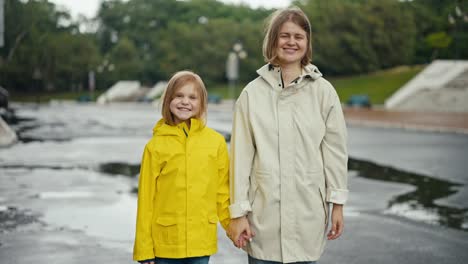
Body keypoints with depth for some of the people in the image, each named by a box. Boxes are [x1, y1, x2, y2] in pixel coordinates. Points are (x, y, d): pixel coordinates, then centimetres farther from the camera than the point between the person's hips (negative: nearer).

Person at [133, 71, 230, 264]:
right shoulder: (155, 146, -2)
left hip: (201, 242, 1)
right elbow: (146, 199, -1)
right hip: (165, 243, -1)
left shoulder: (216, 141, 2)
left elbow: (223, 191, 7)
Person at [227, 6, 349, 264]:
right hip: (264, 213, 0)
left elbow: (334, 149, 4)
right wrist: (238, 212, -1)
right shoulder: (252, 93, 1)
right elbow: (241, 155, 1)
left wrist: (337, 203, 3)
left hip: (308, 211, 0)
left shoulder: (323, 91, 1)